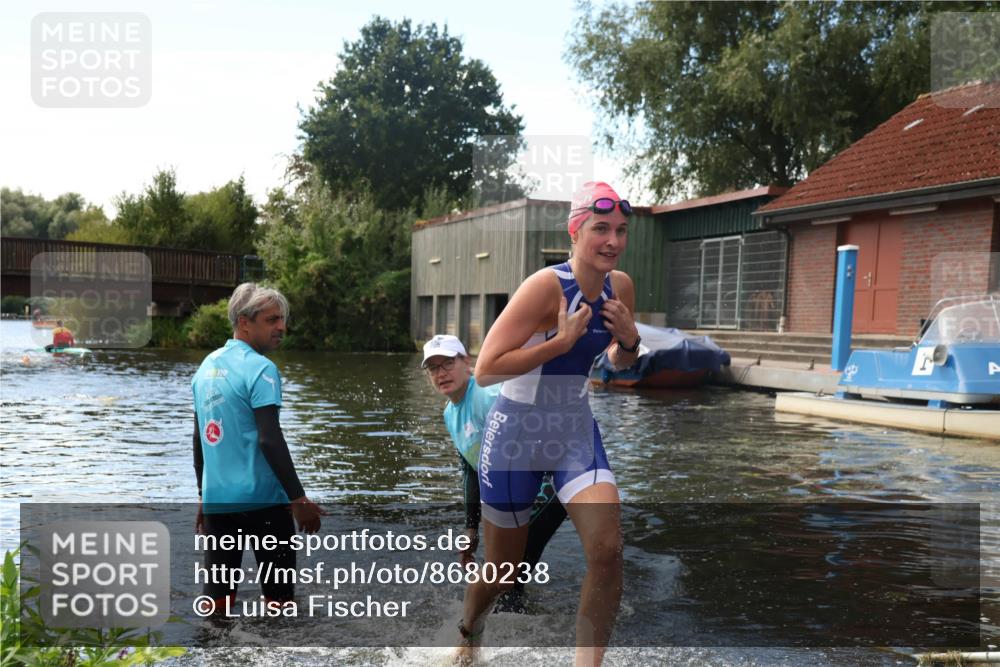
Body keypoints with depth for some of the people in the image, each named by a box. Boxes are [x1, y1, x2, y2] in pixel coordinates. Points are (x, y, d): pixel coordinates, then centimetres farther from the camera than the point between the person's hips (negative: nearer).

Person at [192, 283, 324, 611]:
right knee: (279, 596, 5)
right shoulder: (260, 368, -12)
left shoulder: (206, 366, 11)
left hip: (216, 498, 7)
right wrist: (299, 499, -16)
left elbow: (200, 439, 16)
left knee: (216, 597, 11)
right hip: (261, 498, -7)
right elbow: (270, 440, -19)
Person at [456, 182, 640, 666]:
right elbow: (484, 371, -25)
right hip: (517, 433, -5)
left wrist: (630, 341, -8)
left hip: (576, 431, 5)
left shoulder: (621, 286, -4)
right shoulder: (547, 285, -23)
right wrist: (563, 340, -29)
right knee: (503, 571, 11)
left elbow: (620, 361, 14)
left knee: (608, 550, -16)